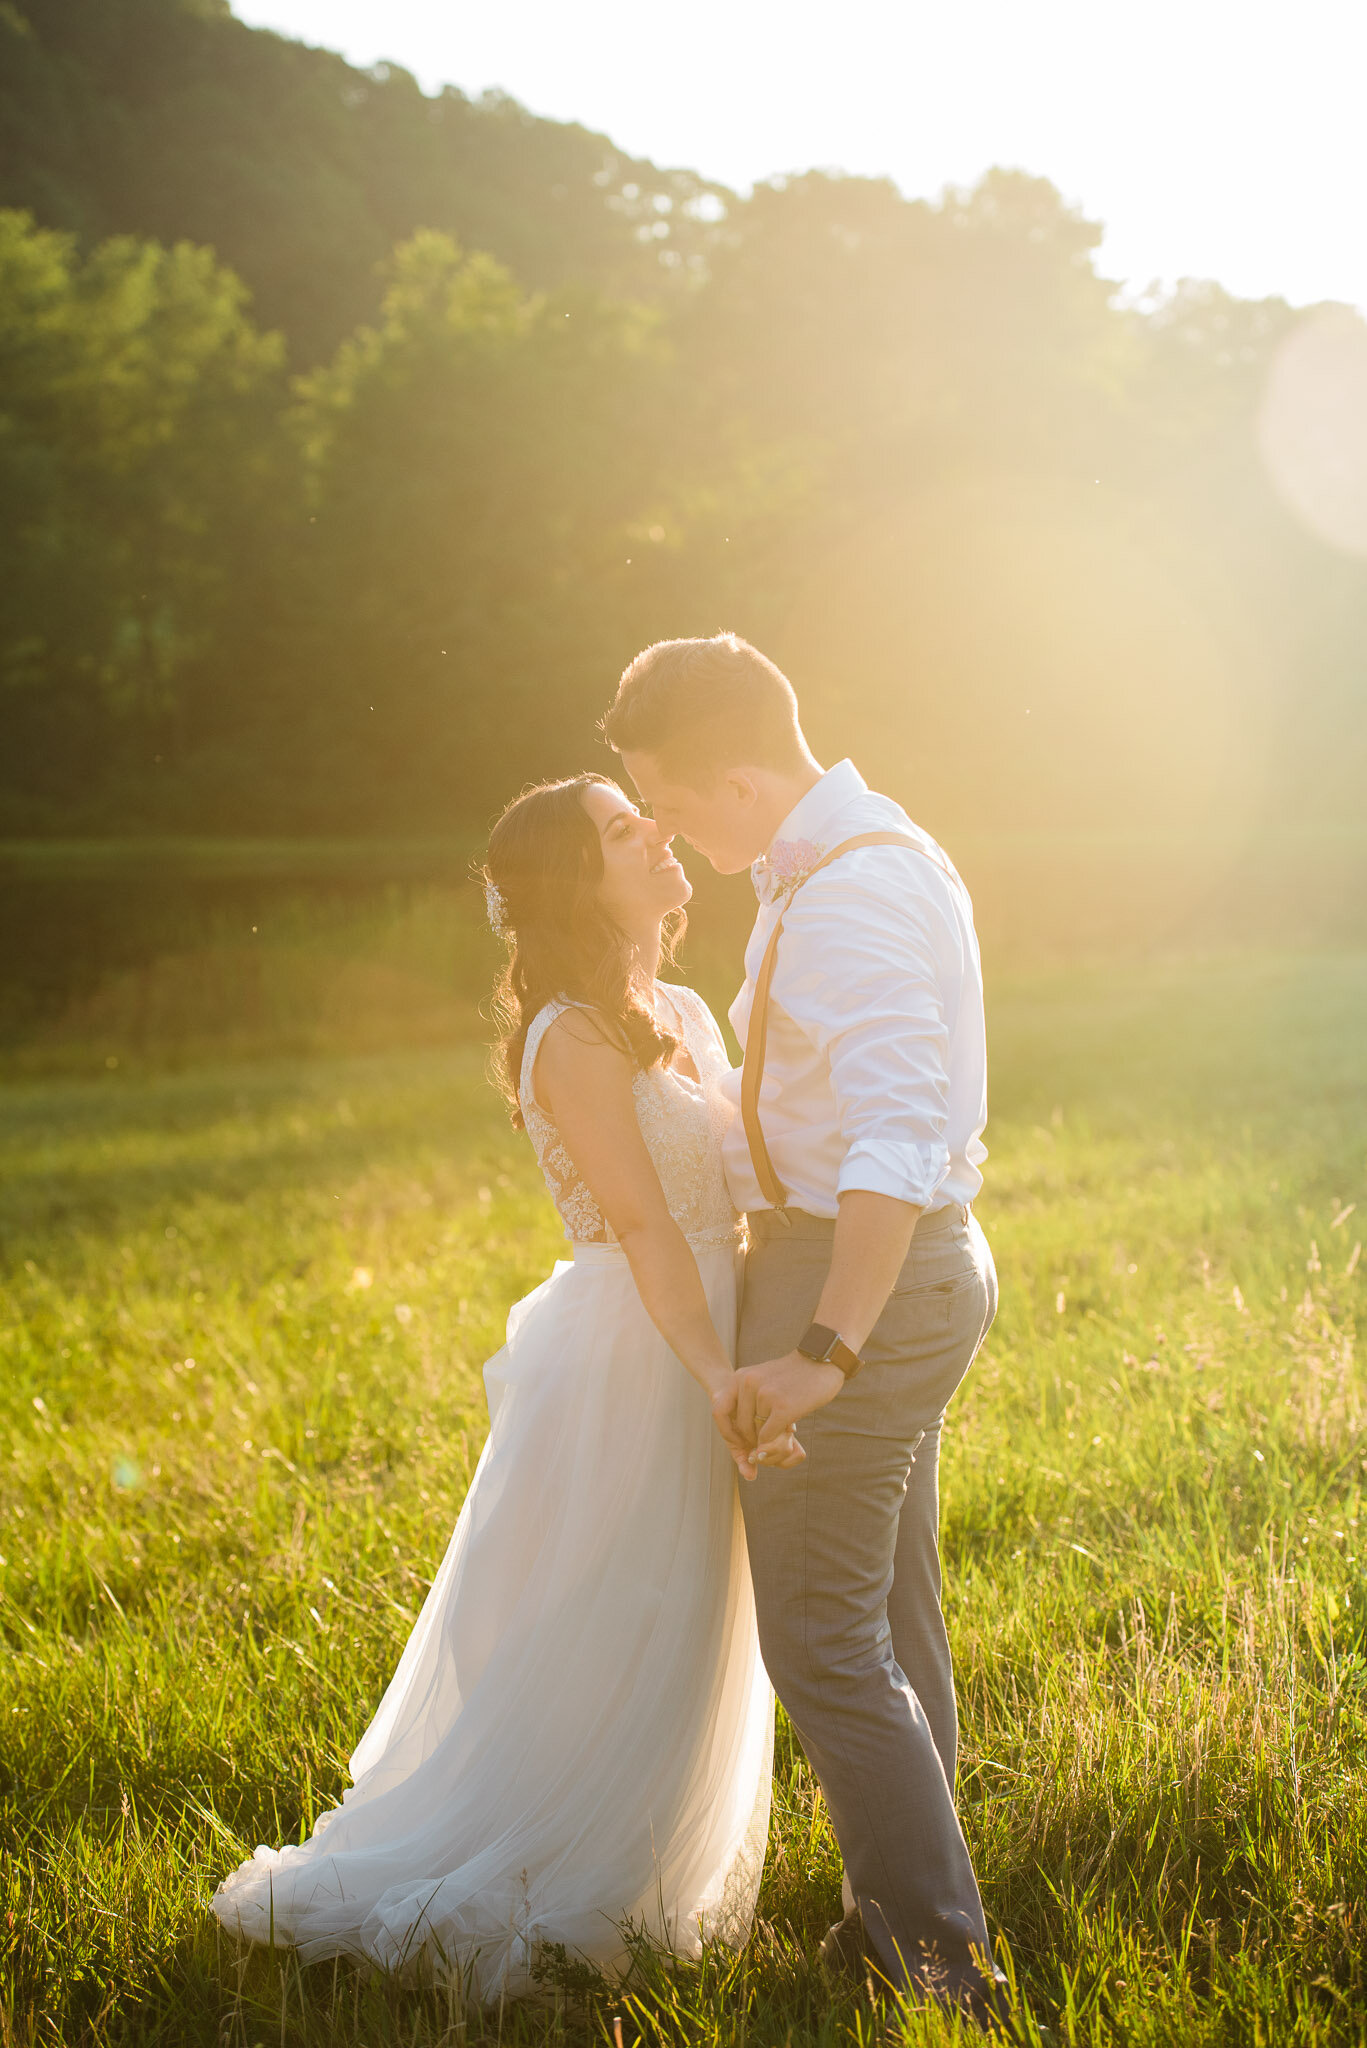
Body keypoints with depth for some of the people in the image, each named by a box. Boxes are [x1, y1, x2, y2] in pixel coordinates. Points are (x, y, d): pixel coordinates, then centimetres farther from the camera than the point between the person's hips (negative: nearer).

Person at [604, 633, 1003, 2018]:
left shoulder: (848, 896, -23)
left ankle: (940, 1951, 1)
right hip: (915, 1268, 11)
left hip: (855, 1273, -11)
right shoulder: (874, 853, 11)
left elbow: (897, 1136, -32)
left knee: (823, 1644, -5)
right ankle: (902, 1910, 29)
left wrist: (822, 1350, -33)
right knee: (894, 1621, 18)